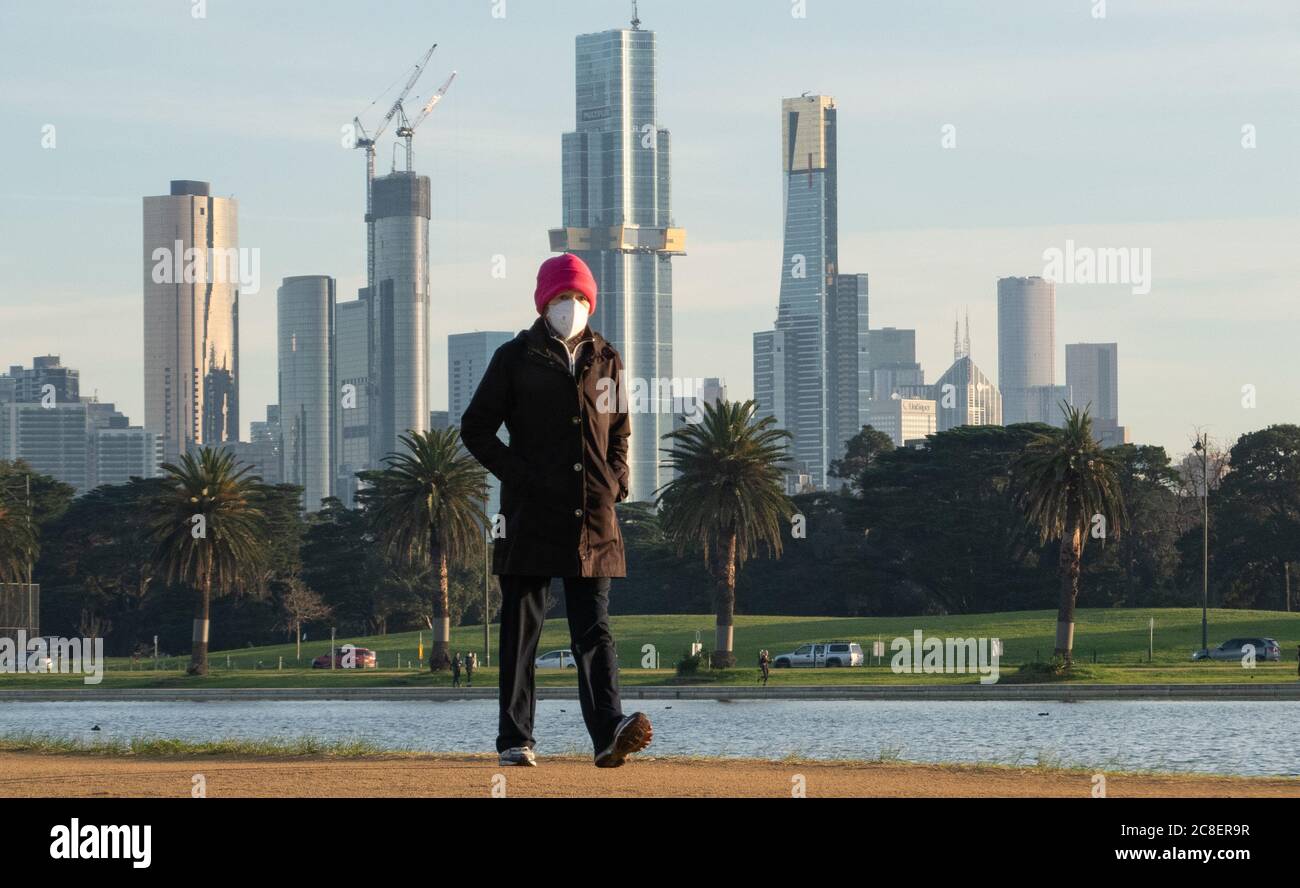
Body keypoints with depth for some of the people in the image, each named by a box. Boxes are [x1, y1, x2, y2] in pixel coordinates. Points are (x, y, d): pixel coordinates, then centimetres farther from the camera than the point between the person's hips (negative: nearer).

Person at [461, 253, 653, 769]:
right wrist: (520, 475, -8)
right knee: (520, 629, 2)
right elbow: (475, 429, 3)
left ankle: (609, 732, -18)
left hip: (593, 518, 2)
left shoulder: (606, 361, 13)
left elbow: (620, 431, 24)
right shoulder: (516, 359, 2)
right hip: (530, 514, -2)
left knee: (594, 630, -5)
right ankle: (514, 739, 8)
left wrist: (615, 481, 7)